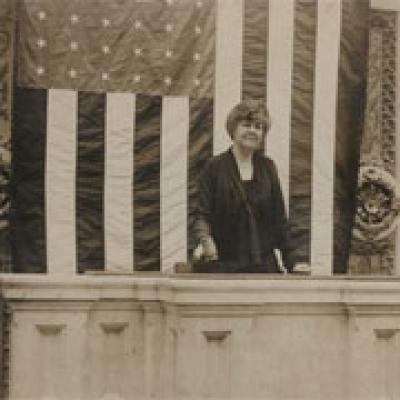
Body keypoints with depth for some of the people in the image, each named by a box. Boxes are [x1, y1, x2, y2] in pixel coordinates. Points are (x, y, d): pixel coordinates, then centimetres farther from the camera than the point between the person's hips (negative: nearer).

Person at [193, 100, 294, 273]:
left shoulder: (267, 167, 10)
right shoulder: (215, 168, -1)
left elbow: (278, 217, 11)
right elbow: (202, 213, -7)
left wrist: (290, 263, 8)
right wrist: (205, 240, -28)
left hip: (265, 265, 3)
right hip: (226, 265, -3)